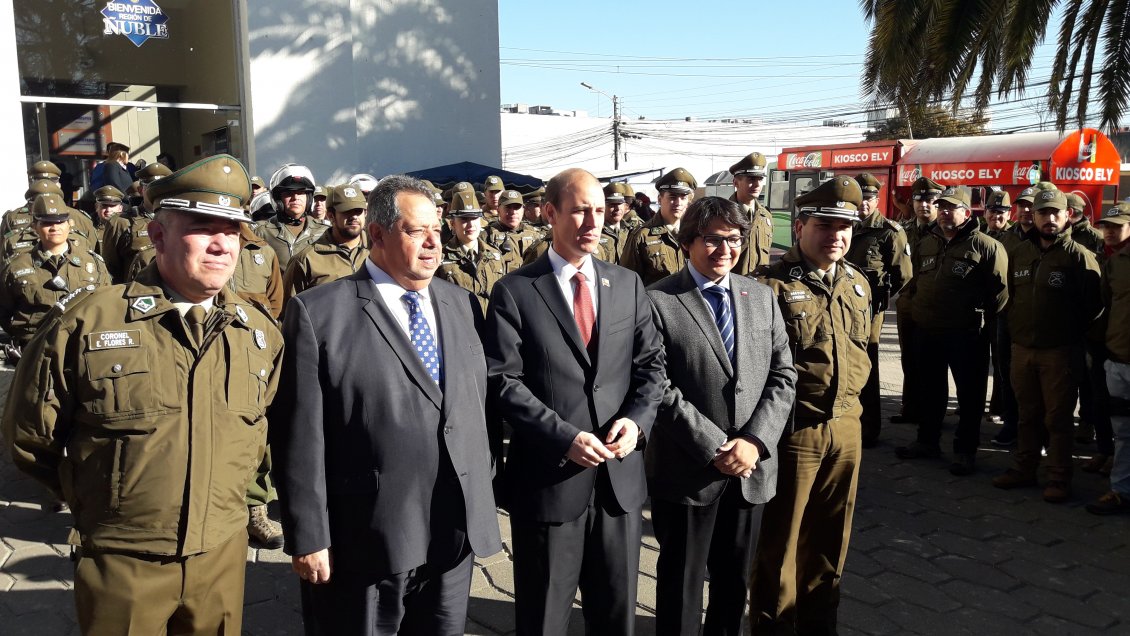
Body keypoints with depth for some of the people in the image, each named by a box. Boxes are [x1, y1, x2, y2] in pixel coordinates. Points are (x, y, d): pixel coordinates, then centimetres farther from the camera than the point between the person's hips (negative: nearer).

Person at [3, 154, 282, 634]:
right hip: (120, 563, -3)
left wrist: (225, 491, 10)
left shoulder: (260, 333, -2)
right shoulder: (85, 321, -13)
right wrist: (99, 498, 5)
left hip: (223, 553, 3)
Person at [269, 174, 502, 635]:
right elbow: (300, 437, -10)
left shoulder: (462, 305, 8)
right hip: (364, 543, -4)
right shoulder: (318, 313, -9)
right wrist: (308, 537, -10)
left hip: (456, 535, 5)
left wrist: (481, 496, 9)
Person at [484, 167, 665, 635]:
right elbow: (503, 382, -11)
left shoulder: (628, 285, 8)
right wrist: (564, 437, -18)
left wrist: (637, 418, -10)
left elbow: (652, 363, 8)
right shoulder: (514, 292, -6)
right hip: (548, 476, -3)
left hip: (620, 473, 4)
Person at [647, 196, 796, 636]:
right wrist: (714, 448, -17)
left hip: (752, 467, 5)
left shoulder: (761, 297, 7)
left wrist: (755, 441, -10)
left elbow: (782, 377, 4)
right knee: (681, 582, 13)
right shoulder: (658, 301, -10)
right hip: (687, 471, -4)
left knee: (735, 580, 20)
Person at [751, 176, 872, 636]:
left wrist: (849, 392, 16)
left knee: (831, 537, 18)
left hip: (846, 426, 7)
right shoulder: (771, 285, -13)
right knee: (780, 540, 7)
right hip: (794, 428, -6)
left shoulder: (857, 284, 10)